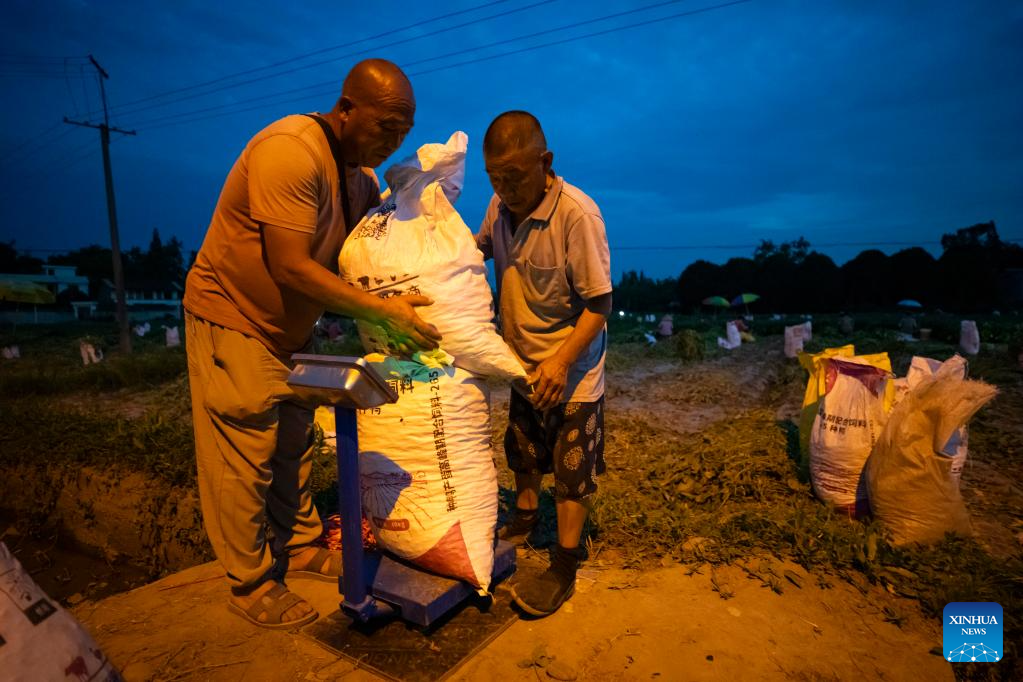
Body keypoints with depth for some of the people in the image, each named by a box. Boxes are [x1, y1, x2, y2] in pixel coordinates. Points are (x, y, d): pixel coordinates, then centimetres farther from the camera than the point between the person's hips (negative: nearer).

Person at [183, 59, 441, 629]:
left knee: (294, 445, 14)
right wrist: (384, 311, -27)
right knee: (243, 459, 1)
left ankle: (300, 547, 31)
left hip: (289, 326, 8)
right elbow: (291, 267, -29)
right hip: (233, 319, -7)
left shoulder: (364, 175, 2)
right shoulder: (290, 151, -25)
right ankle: (251, 584, 17)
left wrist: (394, 321, -11)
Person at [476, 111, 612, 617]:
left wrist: (562, 362, -26)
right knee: (523, 452, 24)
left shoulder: (576, 213, -25)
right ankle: (524, 519, 48)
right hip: (523, 361, 7)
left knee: (572, 470, 6)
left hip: (571, 371, -7)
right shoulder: (501, 205, -4)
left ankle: (564, 569, 21)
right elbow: (477, 249, 17)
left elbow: (599, 302, -22)